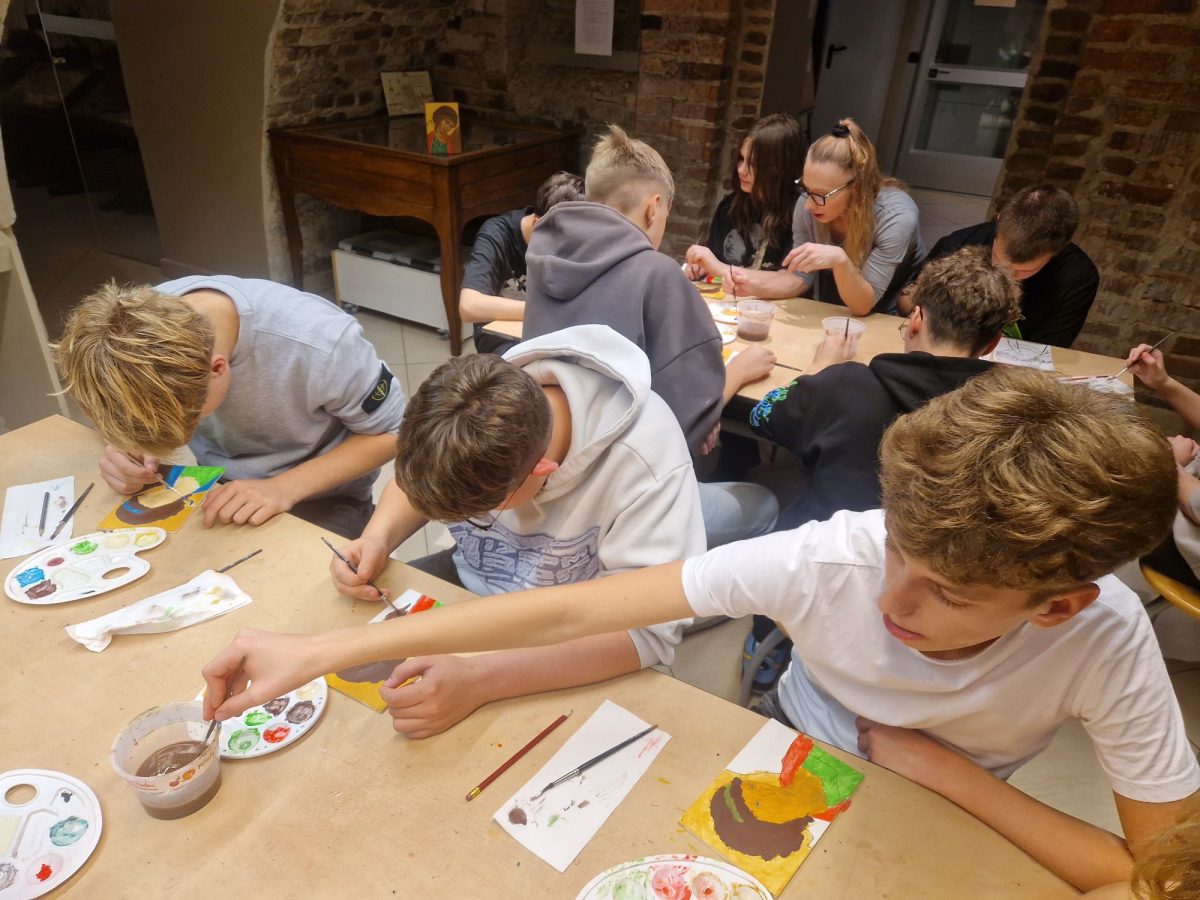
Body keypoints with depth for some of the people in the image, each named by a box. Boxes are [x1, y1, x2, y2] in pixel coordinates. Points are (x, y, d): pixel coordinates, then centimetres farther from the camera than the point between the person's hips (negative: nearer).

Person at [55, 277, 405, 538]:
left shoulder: (320, 344, -33)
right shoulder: (145, 322, -19)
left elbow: (392, 432, -17)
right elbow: (131, 408, 3)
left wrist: (284, 487, -29)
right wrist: (124, 446, -21)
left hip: (319, 502, -4)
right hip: (218, 492, 4)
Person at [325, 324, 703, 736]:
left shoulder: (644, 461, -36)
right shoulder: (474, 407, -21)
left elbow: (648, 629, -37)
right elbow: (421, 477, 1)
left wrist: (477, 681, -45)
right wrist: (377, 538, -19)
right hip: (470, 586, 5)